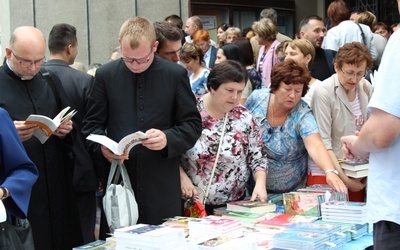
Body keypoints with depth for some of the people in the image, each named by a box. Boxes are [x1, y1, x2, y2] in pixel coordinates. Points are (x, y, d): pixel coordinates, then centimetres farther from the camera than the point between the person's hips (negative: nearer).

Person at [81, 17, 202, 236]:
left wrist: (168, 138, -16)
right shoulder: (106, 74, 4)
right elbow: (92, 123, 8)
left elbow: (193, 124, 4)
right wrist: (102, 146, -13)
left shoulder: (175, 74, 1)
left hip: (162, 186, -1)